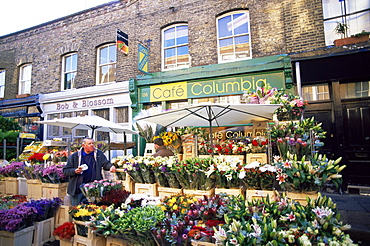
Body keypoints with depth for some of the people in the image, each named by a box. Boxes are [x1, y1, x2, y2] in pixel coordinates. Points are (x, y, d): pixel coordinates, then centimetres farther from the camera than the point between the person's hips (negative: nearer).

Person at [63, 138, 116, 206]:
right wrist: (75, 171, -15)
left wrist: (111, 166, -24)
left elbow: (105, 163, -3)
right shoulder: (74, 156, 1)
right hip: (78, 189, -1)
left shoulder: (99, 154, 4)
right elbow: (65, 170, 4)